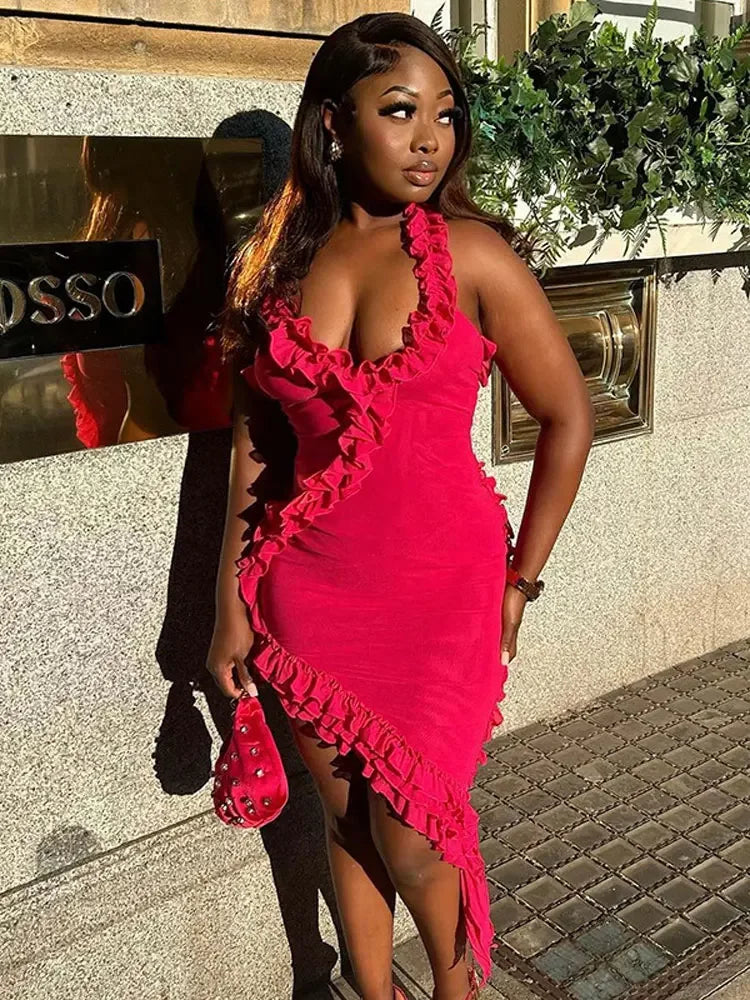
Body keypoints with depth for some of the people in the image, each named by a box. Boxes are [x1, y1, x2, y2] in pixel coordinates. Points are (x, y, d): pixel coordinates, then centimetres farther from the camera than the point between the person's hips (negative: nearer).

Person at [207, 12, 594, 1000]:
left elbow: (568, 418, -3)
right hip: (310, 591, 3)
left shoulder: (471, 254, -9)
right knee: (345, 816, 17)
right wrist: (232, 602, 5)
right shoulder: (282, 258, 1)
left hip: (441, 593, -3)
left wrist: (518, 585, 0)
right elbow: (252, 439, 5)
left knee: (409, 841, 7)